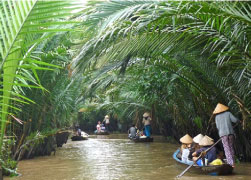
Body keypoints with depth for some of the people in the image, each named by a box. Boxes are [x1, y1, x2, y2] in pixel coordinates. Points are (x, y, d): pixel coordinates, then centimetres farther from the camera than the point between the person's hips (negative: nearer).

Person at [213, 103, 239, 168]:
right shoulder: (228, 113, 8)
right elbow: (235, 120, -2)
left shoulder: (217, 117, 7)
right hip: (230, 132, 1)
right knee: (231, 147, 13)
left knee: (227, 149, -2)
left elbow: (218, 127, 3)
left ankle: (231, 163, -13)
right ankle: (232, 162, 11)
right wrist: (238, 120, 20)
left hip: (223, 134, -1)